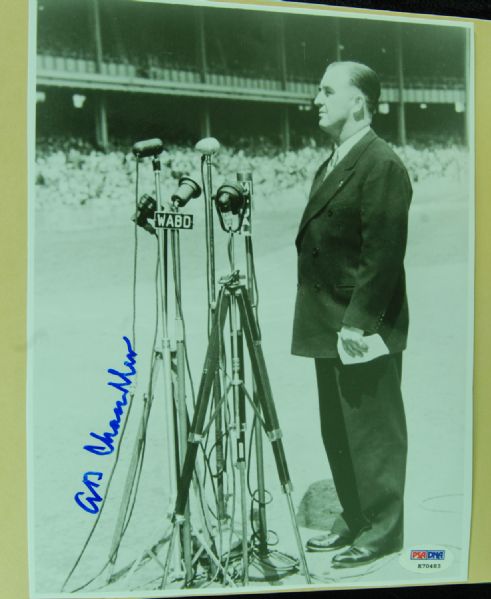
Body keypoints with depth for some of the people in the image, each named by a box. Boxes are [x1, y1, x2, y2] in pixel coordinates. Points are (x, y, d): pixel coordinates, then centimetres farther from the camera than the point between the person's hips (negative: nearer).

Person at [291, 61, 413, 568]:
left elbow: (383, 253, -19)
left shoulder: (382, 165, -13)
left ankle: (381, 531, 19)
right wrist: (327, 320, 14)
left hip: (364, 330, -9)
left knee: (372, 433, 3)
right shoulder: (330, 164, 15)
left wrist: (359, 322, -21)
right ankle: (353, 519, 32)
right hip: (331, 327, 10)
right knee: (337, 431, 17)